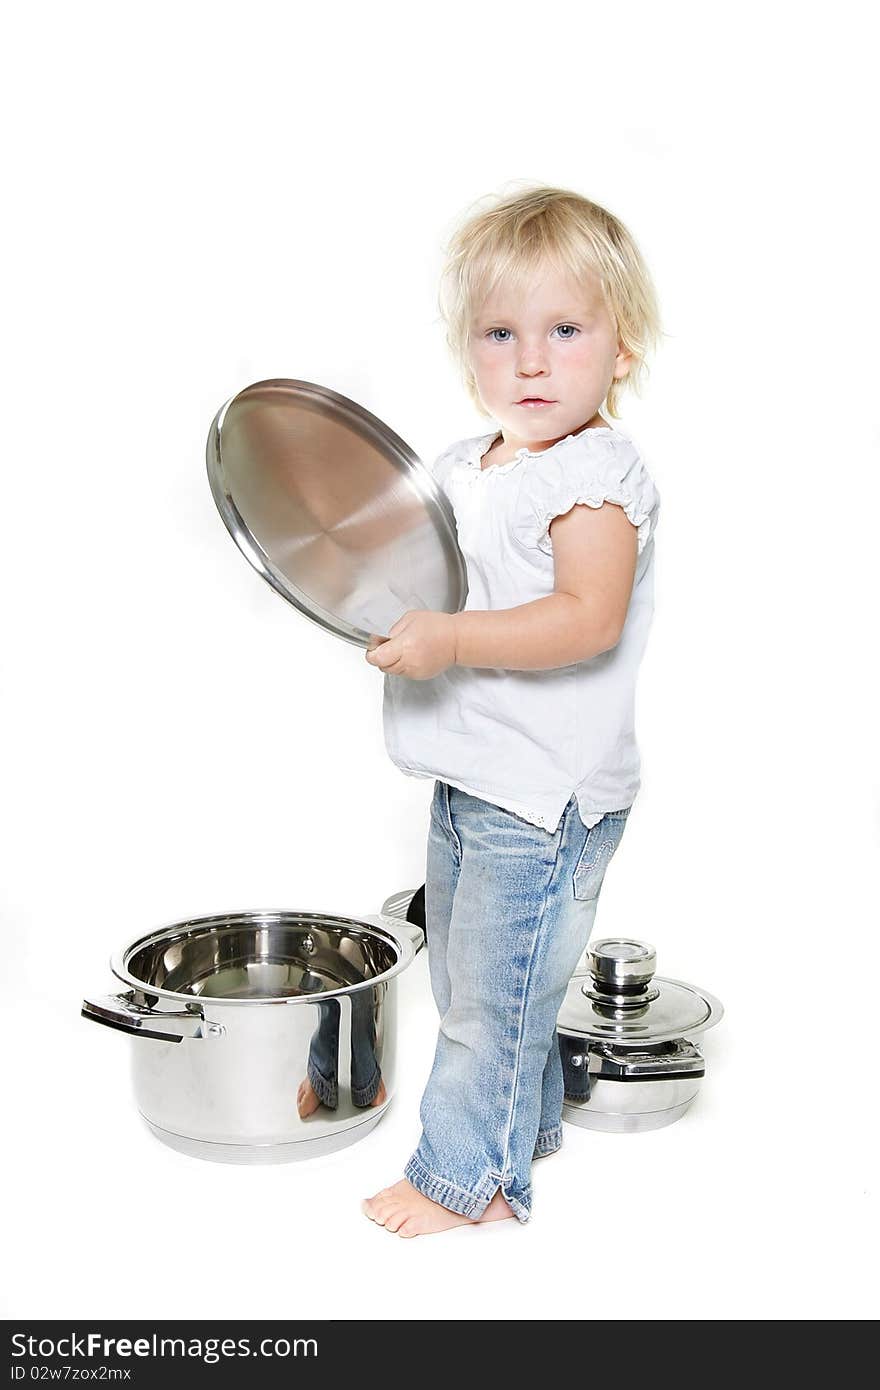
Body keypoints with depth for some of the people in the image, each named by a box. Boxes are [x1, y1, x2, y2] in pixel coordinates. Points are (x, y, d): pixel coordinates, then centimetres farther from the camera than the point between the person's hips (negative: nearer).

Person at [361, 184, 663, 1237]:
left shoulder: (597, 475, -16)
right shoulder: (461, 469, 9)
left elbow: (588, 619, -28)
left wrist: (449, 641, -32)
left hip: (545, 788, -9)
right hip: (470, 778, 9)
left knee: (490, 991, 3)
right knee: (466, 979, 22)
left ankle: (467, 1174, 22)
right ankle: (527, 1122, 43)